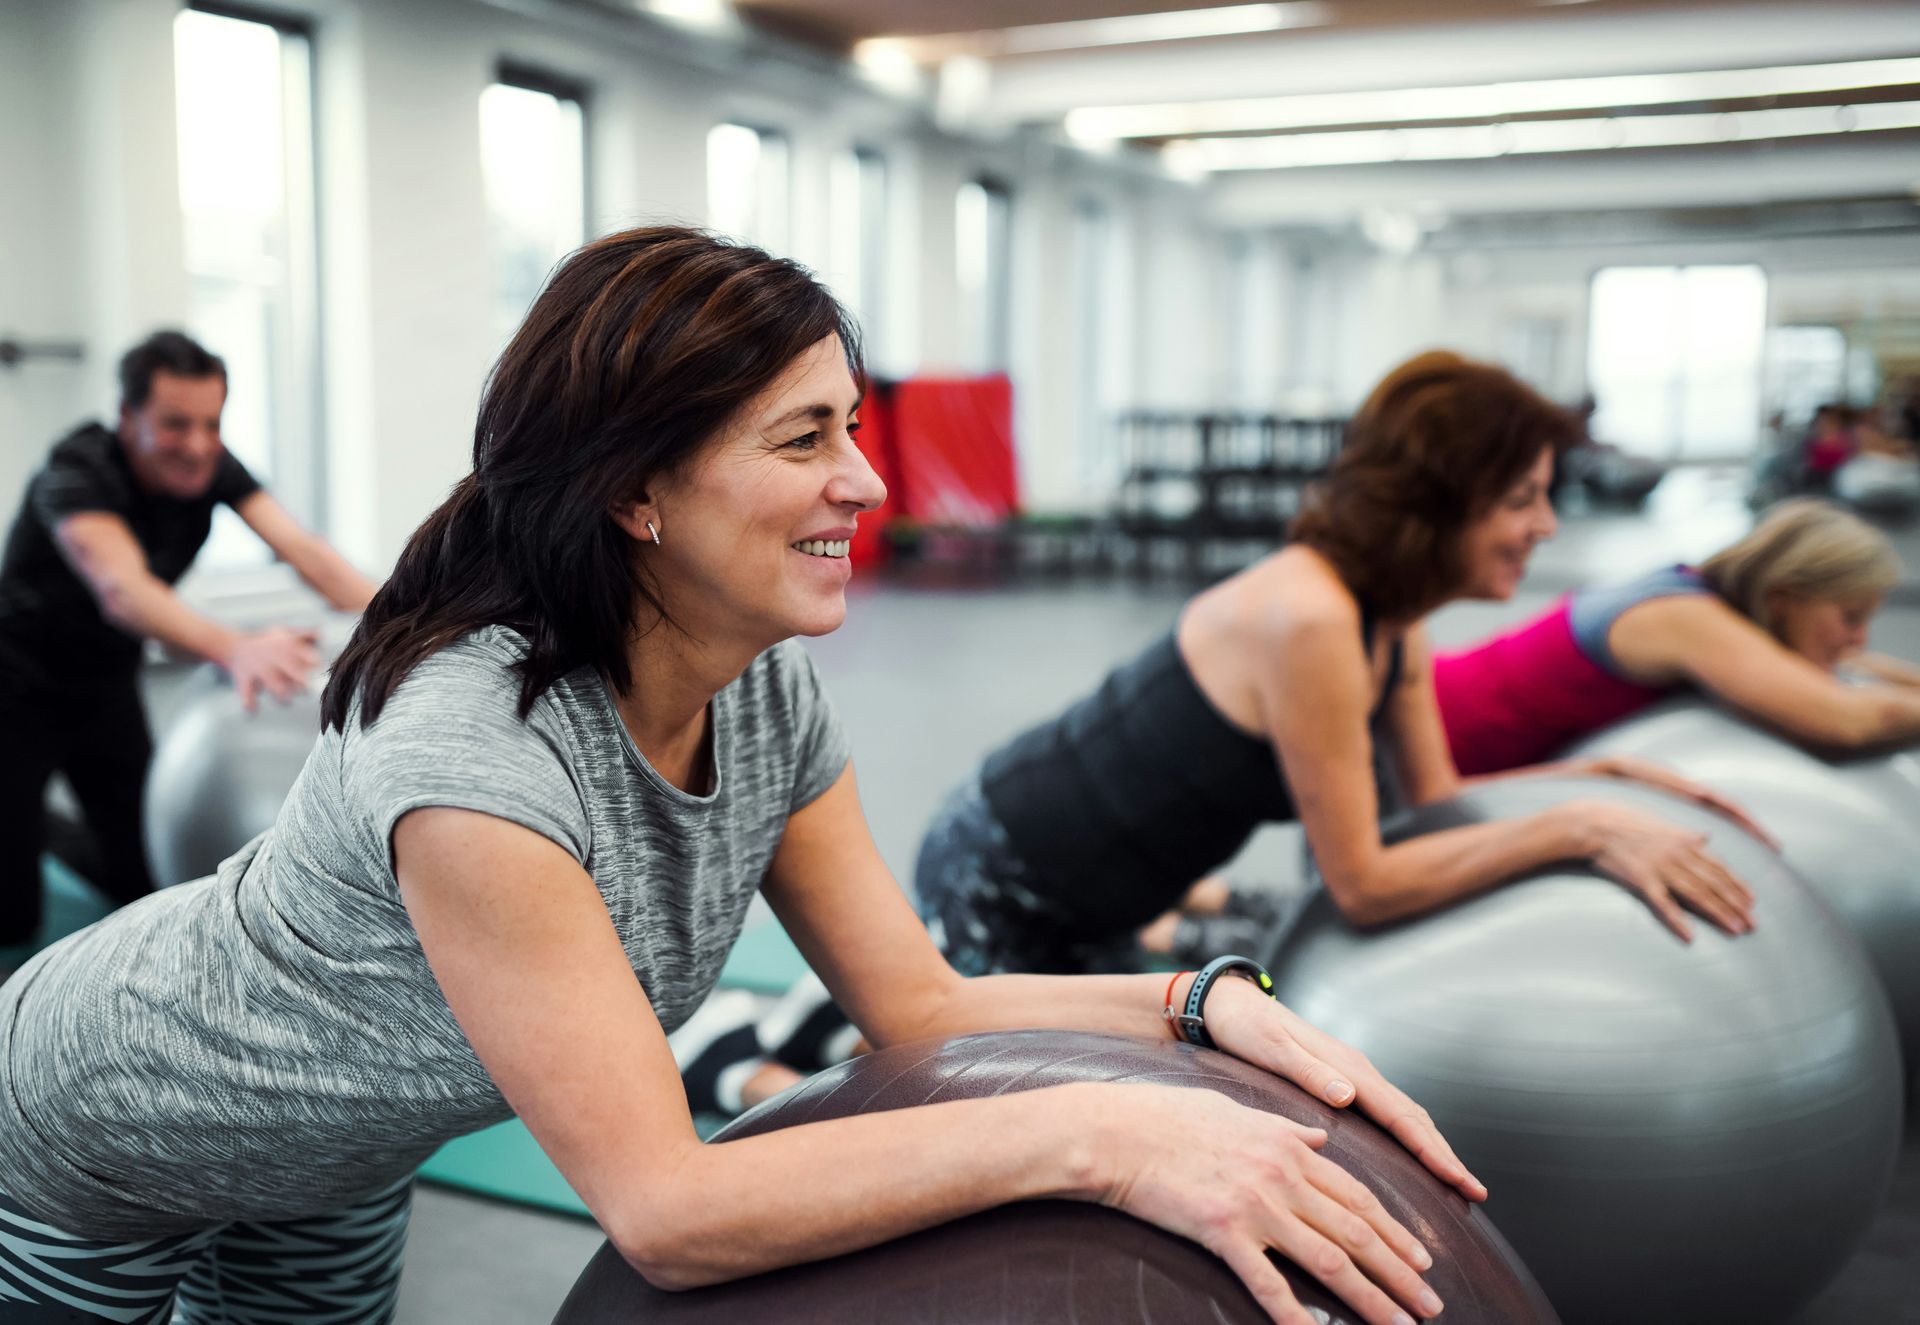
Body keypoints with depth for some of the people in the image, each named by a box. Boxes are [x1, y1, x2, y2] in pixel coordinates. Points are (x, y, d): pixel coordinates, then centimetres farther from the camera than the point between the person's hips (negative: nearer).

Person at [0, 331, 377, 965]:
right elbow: (122, 589, -47)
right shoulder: (77, 473, -29)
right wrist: (234, 649, -67)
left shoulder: (211, 465, -13)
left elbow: (300, 548, -26)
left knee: (148, 882, 5)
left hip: (105, 684, 5)